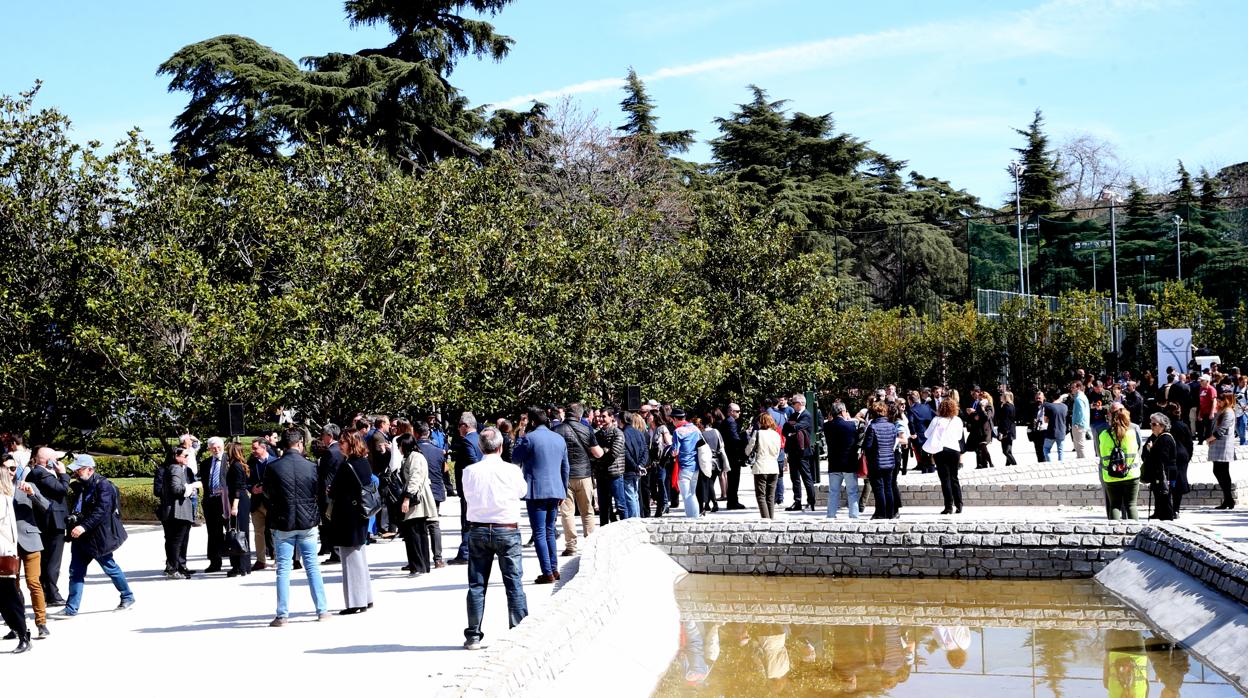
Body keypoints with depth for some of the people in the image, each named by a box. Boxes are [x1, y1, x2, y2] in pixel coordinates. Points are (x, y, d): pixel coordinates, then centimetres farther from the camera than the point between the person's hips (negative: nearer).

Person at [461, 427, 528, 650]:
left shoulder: (469, 472, -6)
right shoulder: (512, 471, -10)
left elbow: (468, 496, 8)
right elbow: (523, 491, 8)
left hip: (478, 530, 2)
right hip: (507, 530, -2)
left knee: (477, 585, 8)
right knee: (514, 583, 5)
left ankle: (473, 636, 10)